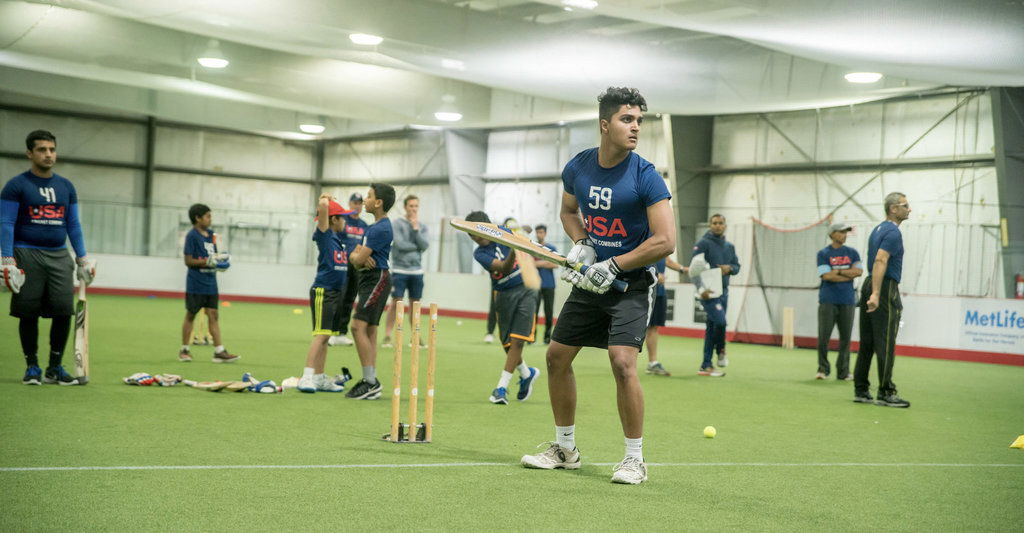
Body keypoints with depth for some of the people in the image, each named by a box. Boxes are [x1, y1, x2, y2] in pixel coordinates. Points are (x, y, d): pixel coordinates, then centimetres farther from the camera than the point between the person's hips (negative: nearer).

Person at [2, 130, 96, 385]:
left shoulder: (66, 187, 13)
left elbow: (73, 225, 16)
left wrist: (83, 259, 10)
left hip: (59, 256, 4)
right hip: (27, 256, -3)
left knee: (63, 311, -4)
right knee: (28, 314, 1)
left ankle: (55, 367, 8)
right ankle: (32, 367, 13)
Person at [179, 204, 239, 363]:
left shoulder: (211, 235, 11)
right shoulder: (192, 236, -10)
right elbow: (188, 261, -13)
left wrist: (220, 258, -2)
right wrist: (207, 261, -23)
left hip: (210, 283, 6)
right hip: (195, 283, -6)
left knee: (213, 315, 2)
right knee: (190, 315, 5)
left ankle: (219, 351, 0)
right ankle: (184, 350, 17)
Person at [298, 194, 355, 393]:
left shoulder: (338, 237, 13)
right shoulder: (324, 234, -9)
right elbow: (323, 205, -20)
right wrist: (324, 199, 1)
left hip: (337, 292, 8)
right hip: (323, 291, -8)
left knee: (325, 337, 10)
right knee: (321, 335, -15)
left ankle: (319, 378, 13)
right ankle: (306, 378, -19)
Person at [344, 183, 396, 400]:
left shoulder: (381, 228, -16)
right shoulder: (374, 226, 17)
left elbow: (358, 259, -18)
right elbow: (354, 256, 14)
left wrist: (359, 256, 6)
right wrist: (361, 257, -10)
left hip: (377, 279, -11)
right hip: (370, 278, 11)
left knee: (358, 326, -16)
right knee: (369, 330, 11)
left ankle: (370, 382, -16)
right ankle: (371, 382, 14)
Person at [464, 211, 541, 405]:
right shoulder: (479, 253, -7)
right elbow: (503, 268, -22)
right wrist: (513, 251, -41)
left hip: (525, 291, -2)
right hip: (504, 295, 2)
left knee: (517, 341, -11)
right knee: (507, 343, 6)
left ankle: (502, 387, -10)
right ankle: (527, 374, 34)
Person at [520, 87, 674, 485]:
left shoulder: (645, 177, -16)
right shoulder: (577, 167, -1)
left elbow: (665, 241, -19)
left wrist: (613, 266, -20)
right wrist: (580, 242, -1)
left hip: (631, 283, -6)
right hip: (590, 280, 6)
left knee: (622, 361, -21)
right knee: (557, 355, 8)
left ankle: (635, 459, -6)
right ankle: (565, 448, 25)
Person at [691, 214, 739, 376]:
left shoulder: (730, 247, 16)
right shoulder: (703, 244, -5)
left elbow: (737, 266, 22)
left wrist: (729, 268, -3)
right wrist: (700, 289, -24)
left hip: (723, 292, 7)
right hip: (708, 292, -7)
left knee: (712, 328, 8)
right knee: (720, 321, -22)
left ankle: (706, 366, 11)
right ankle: (721, 351, 4)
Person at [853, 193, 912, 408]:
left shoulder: (878, 230, 17)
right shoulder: (893, 232, -12)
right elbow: (880, 261, -24)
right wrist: (876, 294, -31)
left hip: (869, 285, 9)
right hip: (885, 288, -9)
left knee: (867, 343, 9)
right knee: (885, 344, -6)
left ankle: (861, 390, 11)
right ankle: (885, 393, -4)